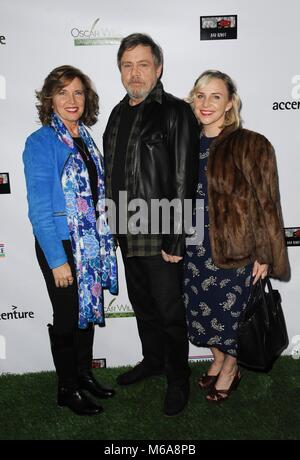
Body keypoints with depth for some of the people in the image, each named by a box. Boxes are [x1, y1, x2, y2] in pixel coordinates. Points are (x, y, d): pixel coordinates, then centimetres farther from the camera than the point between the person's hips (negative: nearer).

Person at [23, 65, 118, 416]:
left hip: (91, 242, 7)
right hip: (61, 244, -6)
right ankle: (67, 389, 28)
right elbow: (39, 208, -16)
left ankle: (84, 374, 38)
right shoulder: (41, 142, -14)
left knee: (88, 309, 18)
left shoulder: (85, 137, 6)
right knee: (68, 316, 8)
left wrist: (104, 242, 10)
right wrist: (57, 259, -18)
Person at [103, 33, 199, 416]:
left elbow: (184, 181, -15)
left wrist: (174, 240, -17)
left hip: (160, 236, -7)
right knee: (142, 304, 21)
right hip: (128, 233, 7)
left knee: (169, 312, 7)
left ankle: (178, 378, 27)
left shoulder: (175, 112, -11)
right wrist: (116, 225, 11)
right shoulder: (119, 114, 11)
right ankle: (152, 360, 42)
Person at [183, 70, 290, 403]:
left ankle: (231, 370, 37)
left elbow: (265, 203, -10)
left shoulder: (250, 145, -11)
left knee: (231, 313, 9)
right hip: (195, 249, 5)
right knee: (201, 309, 16)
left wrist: (263, 255, -10)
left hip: (235, 249, -5)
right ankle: (218, 361, 43)